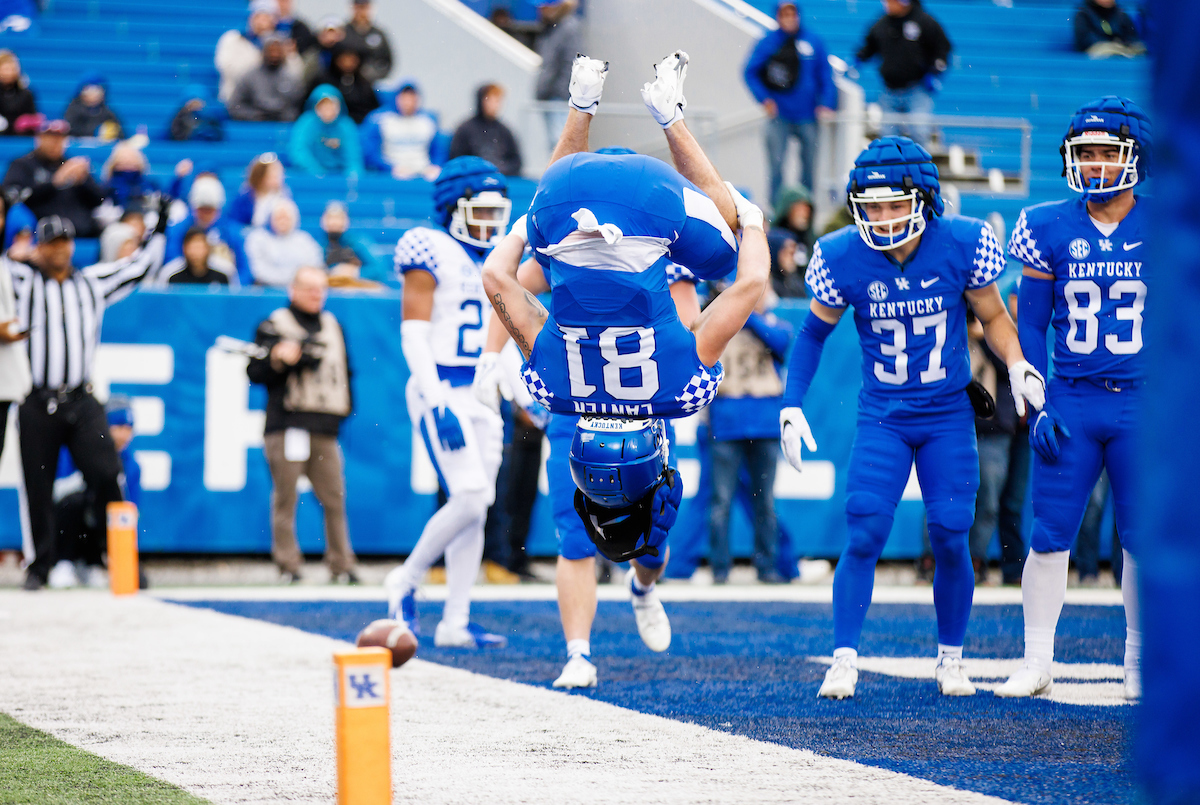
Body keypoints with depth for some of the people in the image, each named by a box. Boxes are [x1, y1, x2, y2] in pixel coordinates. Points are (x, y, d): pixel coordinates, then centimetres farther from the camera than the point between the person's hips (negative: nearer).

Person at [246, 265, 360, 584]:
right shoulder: (273, 327, 4)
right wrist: (277, 358, -16)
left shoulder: (333, 326, 20)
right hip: (286, 424, -4)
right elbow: (255, 373, 1)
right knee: (285, 497, -6)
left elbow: (344, 369, 28)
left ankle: (341, 564, 6)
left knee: (334, 497, 1)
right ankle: (288, 564, -2)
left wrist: (344, 407, 17)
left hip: (325, 428, 4)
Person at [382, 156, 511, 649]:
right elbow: (413, 334, -13)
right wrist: (438, 402, -21)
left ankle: (455, 622, 9)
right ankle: (405, 582, 4)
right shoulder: (432, 254, -8)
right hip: (442, 391, -8)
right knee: (469, 500, -17)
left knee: (477, 508, 5)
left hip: (483, 397, 8)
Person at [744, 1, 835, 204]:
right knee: (776, 166, -4)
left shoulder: (814, 42, 1)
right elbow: (750, 73, 3)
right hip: (779, 116, -2)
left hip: (807, 116, 2)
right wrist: (764, 99, -7)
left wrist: (827, 103, -3)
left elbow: (825, 74, 6)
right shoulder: (767, 43, -2)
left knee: (809, 164, 8)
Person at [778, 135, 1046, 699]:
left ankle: (951, 659, 17)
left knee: (951, 541, -2)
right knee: (864, 536, -13)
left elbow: (993, 317, 5)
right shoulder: (842, 258, -11)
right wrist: (792, 405, -1)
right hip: (882, 417, 0)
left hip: (949, 417, 0)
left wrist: (1018, 367, -12)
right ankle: (844, 660, -3)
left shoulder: (962, 245, -12)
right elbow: (814, 332, 6)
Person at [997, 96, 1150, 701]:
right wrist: (1036, 405, -2)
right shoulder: (1052, 230, 2)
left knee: (1143, 538, 2)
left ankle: (1139, 664, 15)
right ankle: (1037, 663, 9)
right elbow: (1030, 325, 6)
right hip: (1070, 400, 1)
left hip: (1143, 402, -1)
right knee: (1049, 536, -1)